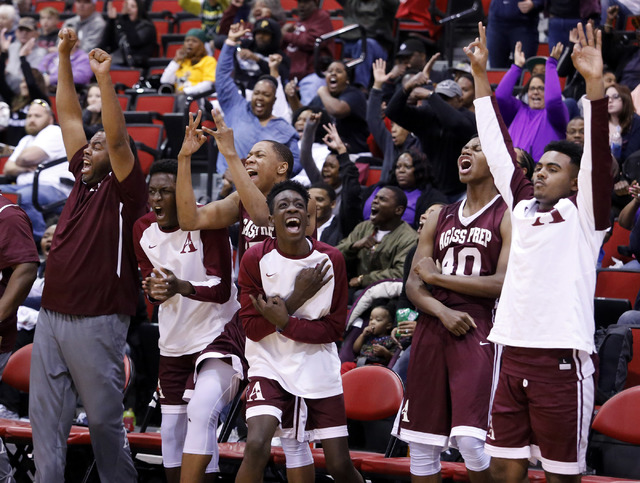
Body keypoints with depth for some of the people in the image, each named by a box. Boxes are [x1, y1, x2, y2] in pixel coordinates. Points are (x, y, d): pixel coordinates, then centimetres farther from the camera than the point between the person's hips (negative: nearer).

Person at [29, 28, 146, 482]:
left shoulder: (123, 190, -3)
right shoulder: (82, 181, 14)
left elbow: (118, 138, -19)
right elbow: (69, 115, 17)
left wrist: (105, 77, -22)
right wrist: (64, 57, 15)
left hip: (95, 322, -7)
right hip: (51, 317, 7)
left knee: (104, 418, 1)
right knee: (45, 418, 4)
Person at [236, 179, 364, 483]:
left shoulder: (330, 259, -5)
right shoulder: (256, 258, -8)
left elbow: (334, 328, -4)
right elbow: (251, 327, -8)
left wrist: (286, 322, -19)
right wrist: (296, 298, -18)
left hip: (319, 369, 1)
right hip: (270, 365, -1)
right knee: (256, 446, -23)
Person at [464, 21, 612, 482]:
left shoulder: (583, 212, -1)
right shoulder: (523, 204, 14)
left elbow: (597, 156, -14)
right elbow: (498, 143, 19)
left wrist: (595, 84, -25)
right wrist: (481, 76, 20)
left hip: (562, 358, -6)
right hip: (513, 353, 6)